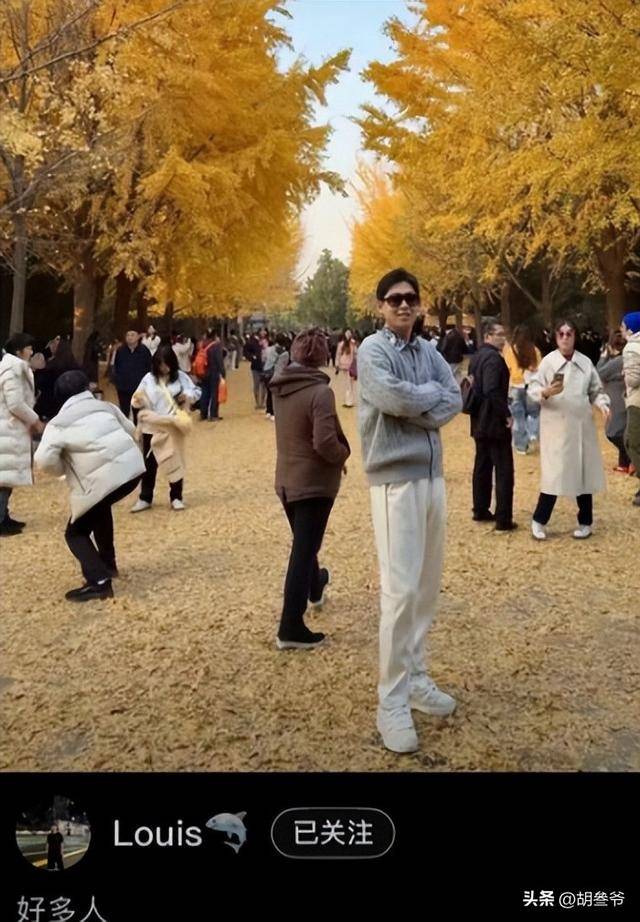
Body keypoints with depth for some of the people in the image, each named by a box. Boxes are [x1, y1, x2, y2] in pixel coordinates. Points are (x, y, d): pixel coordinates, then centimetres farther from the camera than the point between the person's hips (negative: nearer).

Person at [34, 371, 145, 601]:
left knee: (76, 532, 9)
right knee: (100, 506, 35)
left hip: (103, 480, -6)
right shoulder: (105, 406, 17)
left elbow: (44, 459, -9)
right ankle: (107, 563, 39)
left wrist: (65, 469, 10)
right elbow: (129, 430, 27)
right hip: (132, 467, 7)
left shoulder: (58, 423, 3)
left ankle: (99, 582, -9)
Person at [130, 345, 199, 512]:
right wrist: (138, 401, -25)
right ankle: (145, 498, 14)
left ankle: (176, 497, 19)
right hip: (152, 427, 0)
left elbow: (196, 391, 2)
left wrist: (187, 396, -19)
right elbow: (140, 400, -1)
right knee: (149, 463, 5)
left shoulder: (181, 377, -3)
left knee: (175, 461, 8)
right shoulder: (149, 378, -2)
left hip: (174, 427, 0)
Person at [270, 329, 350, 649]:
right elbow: (324, 442, -27)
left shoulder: (279, 388, 1)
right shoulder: (320, 391, -21)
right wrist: (343, 454, -9)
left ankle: (315, 588, 53)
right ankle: (291, 629, 1)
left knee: (304, 543, 27)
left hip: (286, 478, 8)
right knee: (303, 550, -3)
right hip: (314, 480, -7)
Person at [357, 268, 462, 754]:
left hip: (433, 474, 7)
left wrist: (414, 408, -13)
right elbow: (391, 397, -21)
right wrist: (431, 393, -4)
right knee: (401, 590, -8)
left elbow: (456, 400, 2)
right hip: (395, 478, -7)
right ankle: (392, 699, 3)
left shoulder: (428, 350, 12)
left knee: (428, 585, 12)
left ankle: (416, 677, 26)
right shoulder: (373, 348, -5)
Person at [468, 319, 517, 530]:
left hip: (480, 421, 9)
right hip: (495, 422, -9)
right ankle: (503, 520, -2)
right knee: (504, 471, -3)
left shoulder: (476, 357, 12)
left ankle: (481, 511, 24)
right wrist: (506, 415, -19)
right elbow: (492, 391, -27)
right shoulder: (494, 357, -18)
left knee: (482, 467, 16)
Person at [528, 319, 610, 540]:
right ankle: (538, 520, 11)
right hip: (556, 426, -3)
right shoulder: (548, 361, -4)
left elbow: (596, 390, 11)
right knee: (554, 474, -6)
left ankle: (585, 522, 24)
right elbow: (532, 389, -6)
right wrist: (546, 393, -26)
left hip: (582, 425, 4)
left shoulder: (585, 362, 5)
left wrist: (602, 403, -8)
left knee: (584, 472, 9)